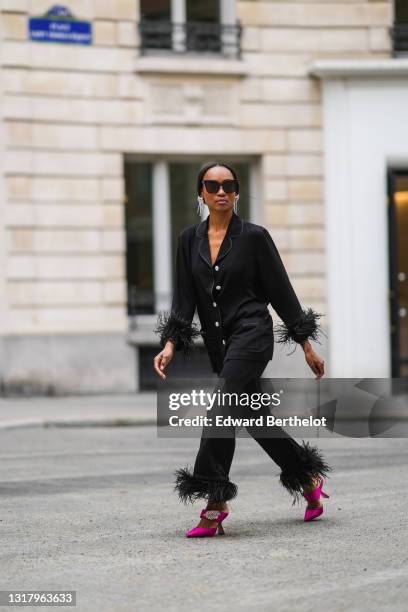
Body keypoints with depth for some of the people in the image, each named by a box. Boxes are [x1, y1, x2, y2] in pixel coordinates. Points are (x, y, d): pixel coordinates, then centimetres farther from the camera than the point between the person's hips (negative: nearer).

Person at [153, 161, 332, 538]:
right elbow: (184, 297, 5)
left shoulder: (254, 236, -4)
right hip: (218, 343, 6)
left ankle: (215, 504, -19)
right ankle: (308, 479, 30)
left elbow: (281, 291, -1)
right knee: (253, 418, 11)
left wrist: (307, 346, 1)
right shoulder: (190, 240, 8)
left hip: (252, 333, -6)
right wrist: (171, 344, -9)